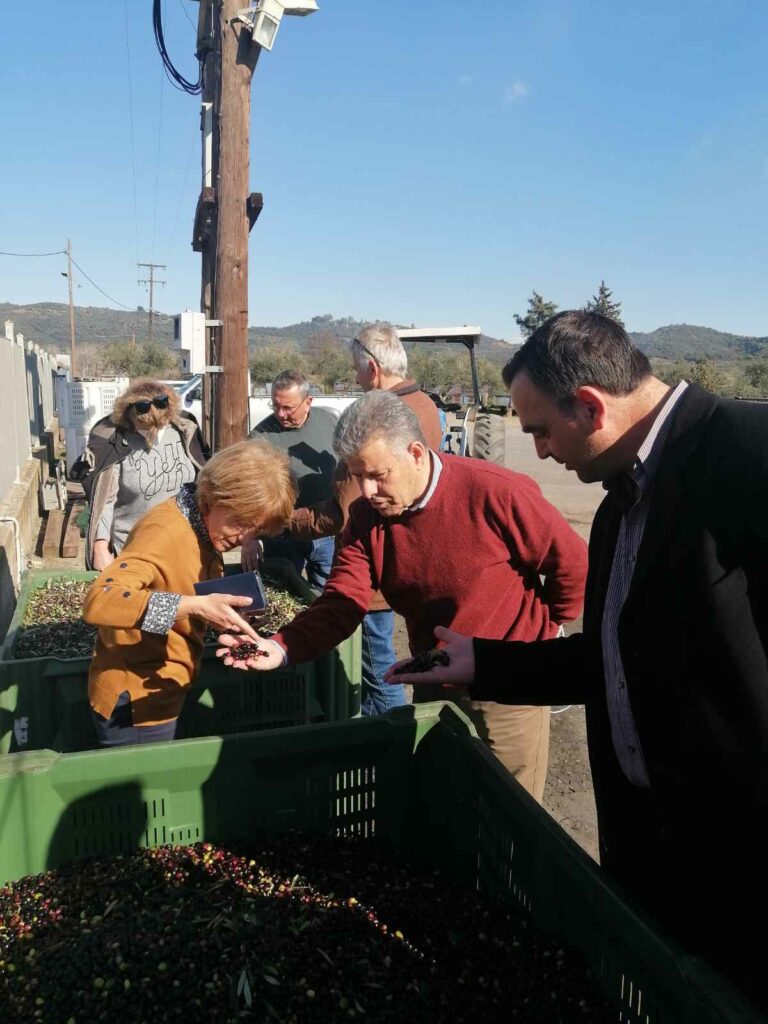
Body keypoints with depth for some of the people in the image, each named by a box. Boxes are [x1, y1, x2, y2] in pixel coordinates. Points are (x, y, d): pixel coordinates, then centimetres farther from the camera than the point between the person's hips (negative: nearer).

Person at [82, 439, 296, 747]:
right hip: (133, 702, -8)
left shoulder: (202, 526, 0)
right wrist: (195, 606, -41)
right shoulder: (165, 531, -26)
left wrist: (225, 604, -6)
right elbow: (99, 601, -37)